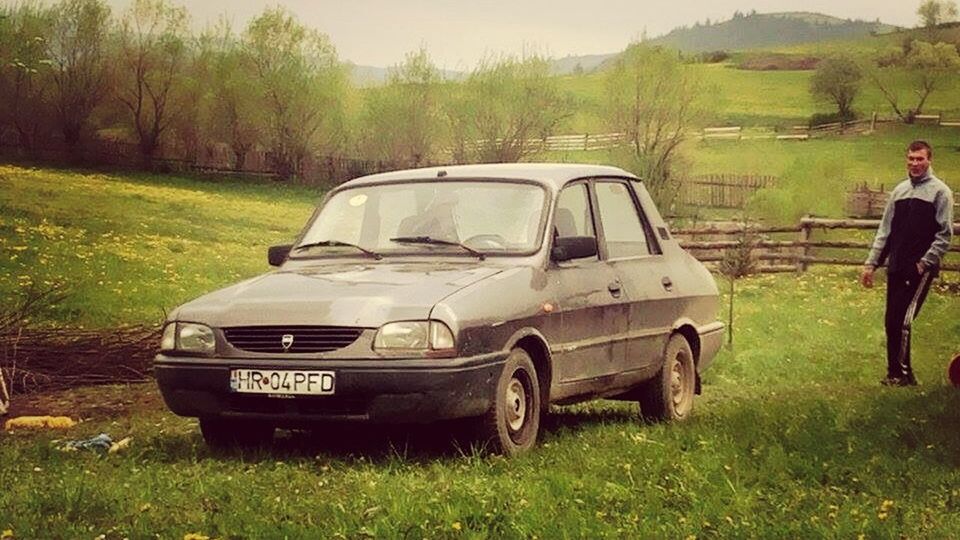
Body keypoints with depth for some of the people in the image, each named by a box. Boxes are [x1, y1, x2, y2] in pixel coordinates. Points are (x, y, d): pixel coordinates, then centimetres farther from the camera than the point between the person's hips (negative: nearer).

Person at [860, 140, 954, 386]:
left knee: (903, 320, -13)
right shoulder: (900, 190, 14)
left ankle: (902, 372, -5)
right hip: (896, 268, 6)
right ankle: (896, 372, 15)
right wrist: (871, 263, 11)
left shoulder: (940, 192, -3)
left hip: (920, 269, -6)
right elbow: (885, 230, 16)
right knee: (891, 321, 6)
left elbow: (945, 234, -6)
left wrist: (926, 262, -13)